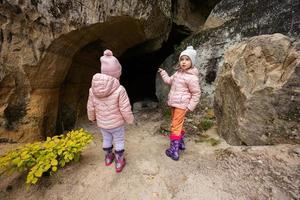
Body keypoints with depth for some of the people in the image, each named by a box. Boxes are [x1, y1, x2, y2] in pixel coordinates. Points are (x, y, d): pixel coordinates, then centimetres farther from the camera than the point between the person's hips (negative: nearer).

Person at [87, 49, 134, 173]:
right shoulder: (119, 89, -28)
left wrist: (92, 117, 18)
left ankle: (108, 158, 48)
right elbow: (125, 109, -22)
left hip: (101, 123, 5)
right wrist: (130, 119, -3)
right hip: (116, 123, -4)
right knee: (119, 141, 17)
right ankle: (119, 162, 34)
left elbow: (91, 107, -1)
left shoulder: (93, 88, -12)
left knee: (106, 139, 26)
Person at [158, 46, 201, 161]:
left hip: (181, 105, -8)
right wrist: (163, 73, 17)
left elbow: (196, 93, -11)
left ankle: (174, 151, 8)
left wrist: (190, 106, -11)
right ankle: (181, 143, 37)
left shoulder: (192, 77, -16)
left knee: (175, 126, -4)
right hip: (174, 104, 9)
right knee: (178, 125, 19)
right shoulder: (178, 72, 8)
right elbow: (170, 81, 22)